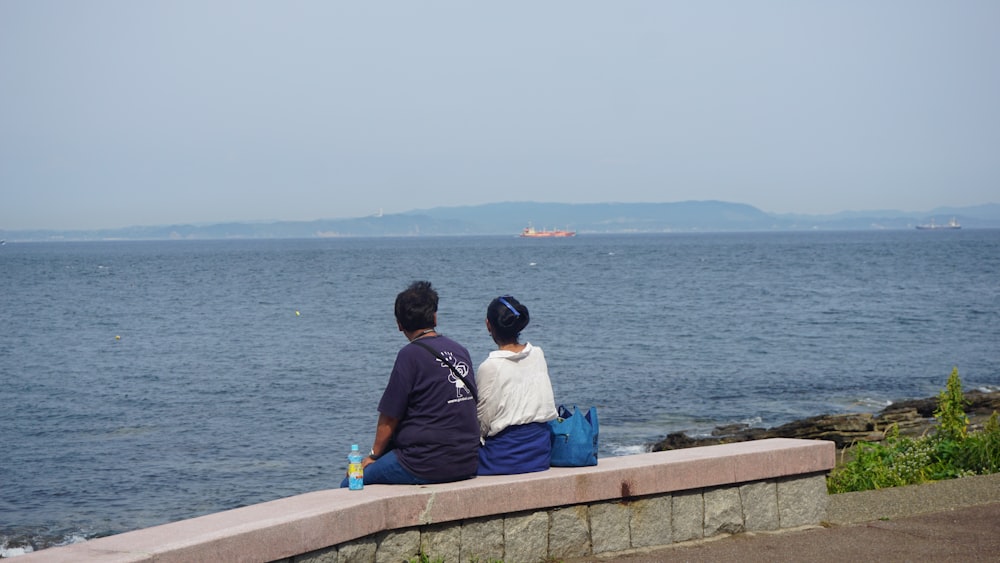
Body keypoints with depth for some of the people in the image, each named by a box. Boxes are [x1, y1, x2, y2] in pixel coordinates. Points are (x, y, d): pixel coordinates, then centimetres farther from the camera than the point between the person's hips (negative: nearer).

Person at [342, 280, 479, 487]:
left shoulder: (411, 355, -10)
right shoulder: (461, 351, 10)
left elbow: (389, 418, -7)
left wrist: (374, 455, 10)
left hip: (427, 466, -7)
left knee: (349, 487, 4)